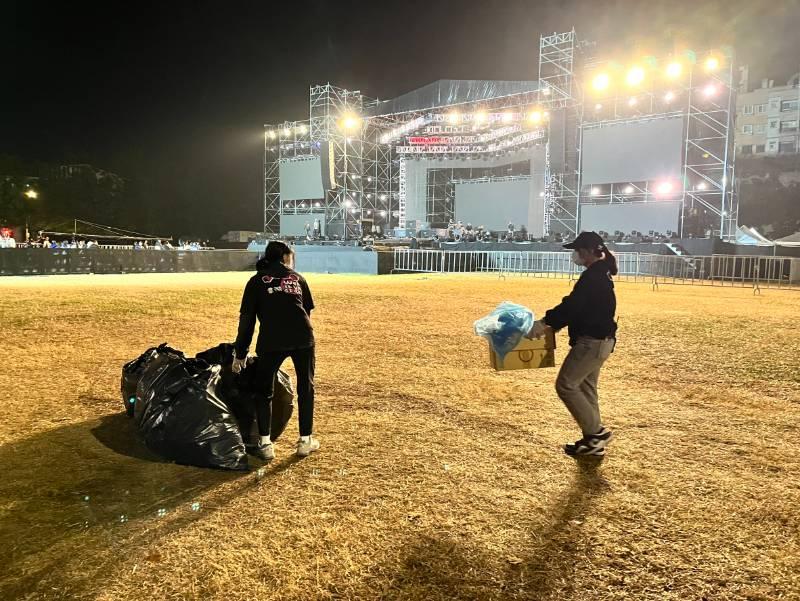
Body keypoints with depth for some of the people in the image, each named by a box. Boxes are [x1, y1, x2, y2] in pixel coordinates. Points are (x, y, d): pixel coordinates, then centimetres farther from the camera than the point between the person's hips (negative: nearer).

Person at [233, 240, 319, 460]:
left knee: (264, 391, 15)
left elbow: (246, 320, 10)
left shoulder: (257, 281, 15)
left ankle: (265, 444, 13)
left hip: (272, 341, -2)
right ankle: (305, 441, 24)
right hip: (303, 338, 2)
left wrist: (240, 354, 14)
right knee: (306, 388, 17)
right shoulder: (298, 278, 21)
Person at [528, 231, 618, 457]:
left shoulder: (593, 276, -18)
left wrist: (545, 323, -21)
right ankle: (593, 439, 21)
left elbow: (573, 305, -24)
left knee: (566, 385, -5)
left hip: (592, 341, -11)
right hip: (599, 340, 11)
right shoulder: (600, 274, 15)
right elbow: (577, 307, 16)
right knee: (586, 388, 15)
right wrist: (550, 321, 10)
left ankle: (597, 432, 2)